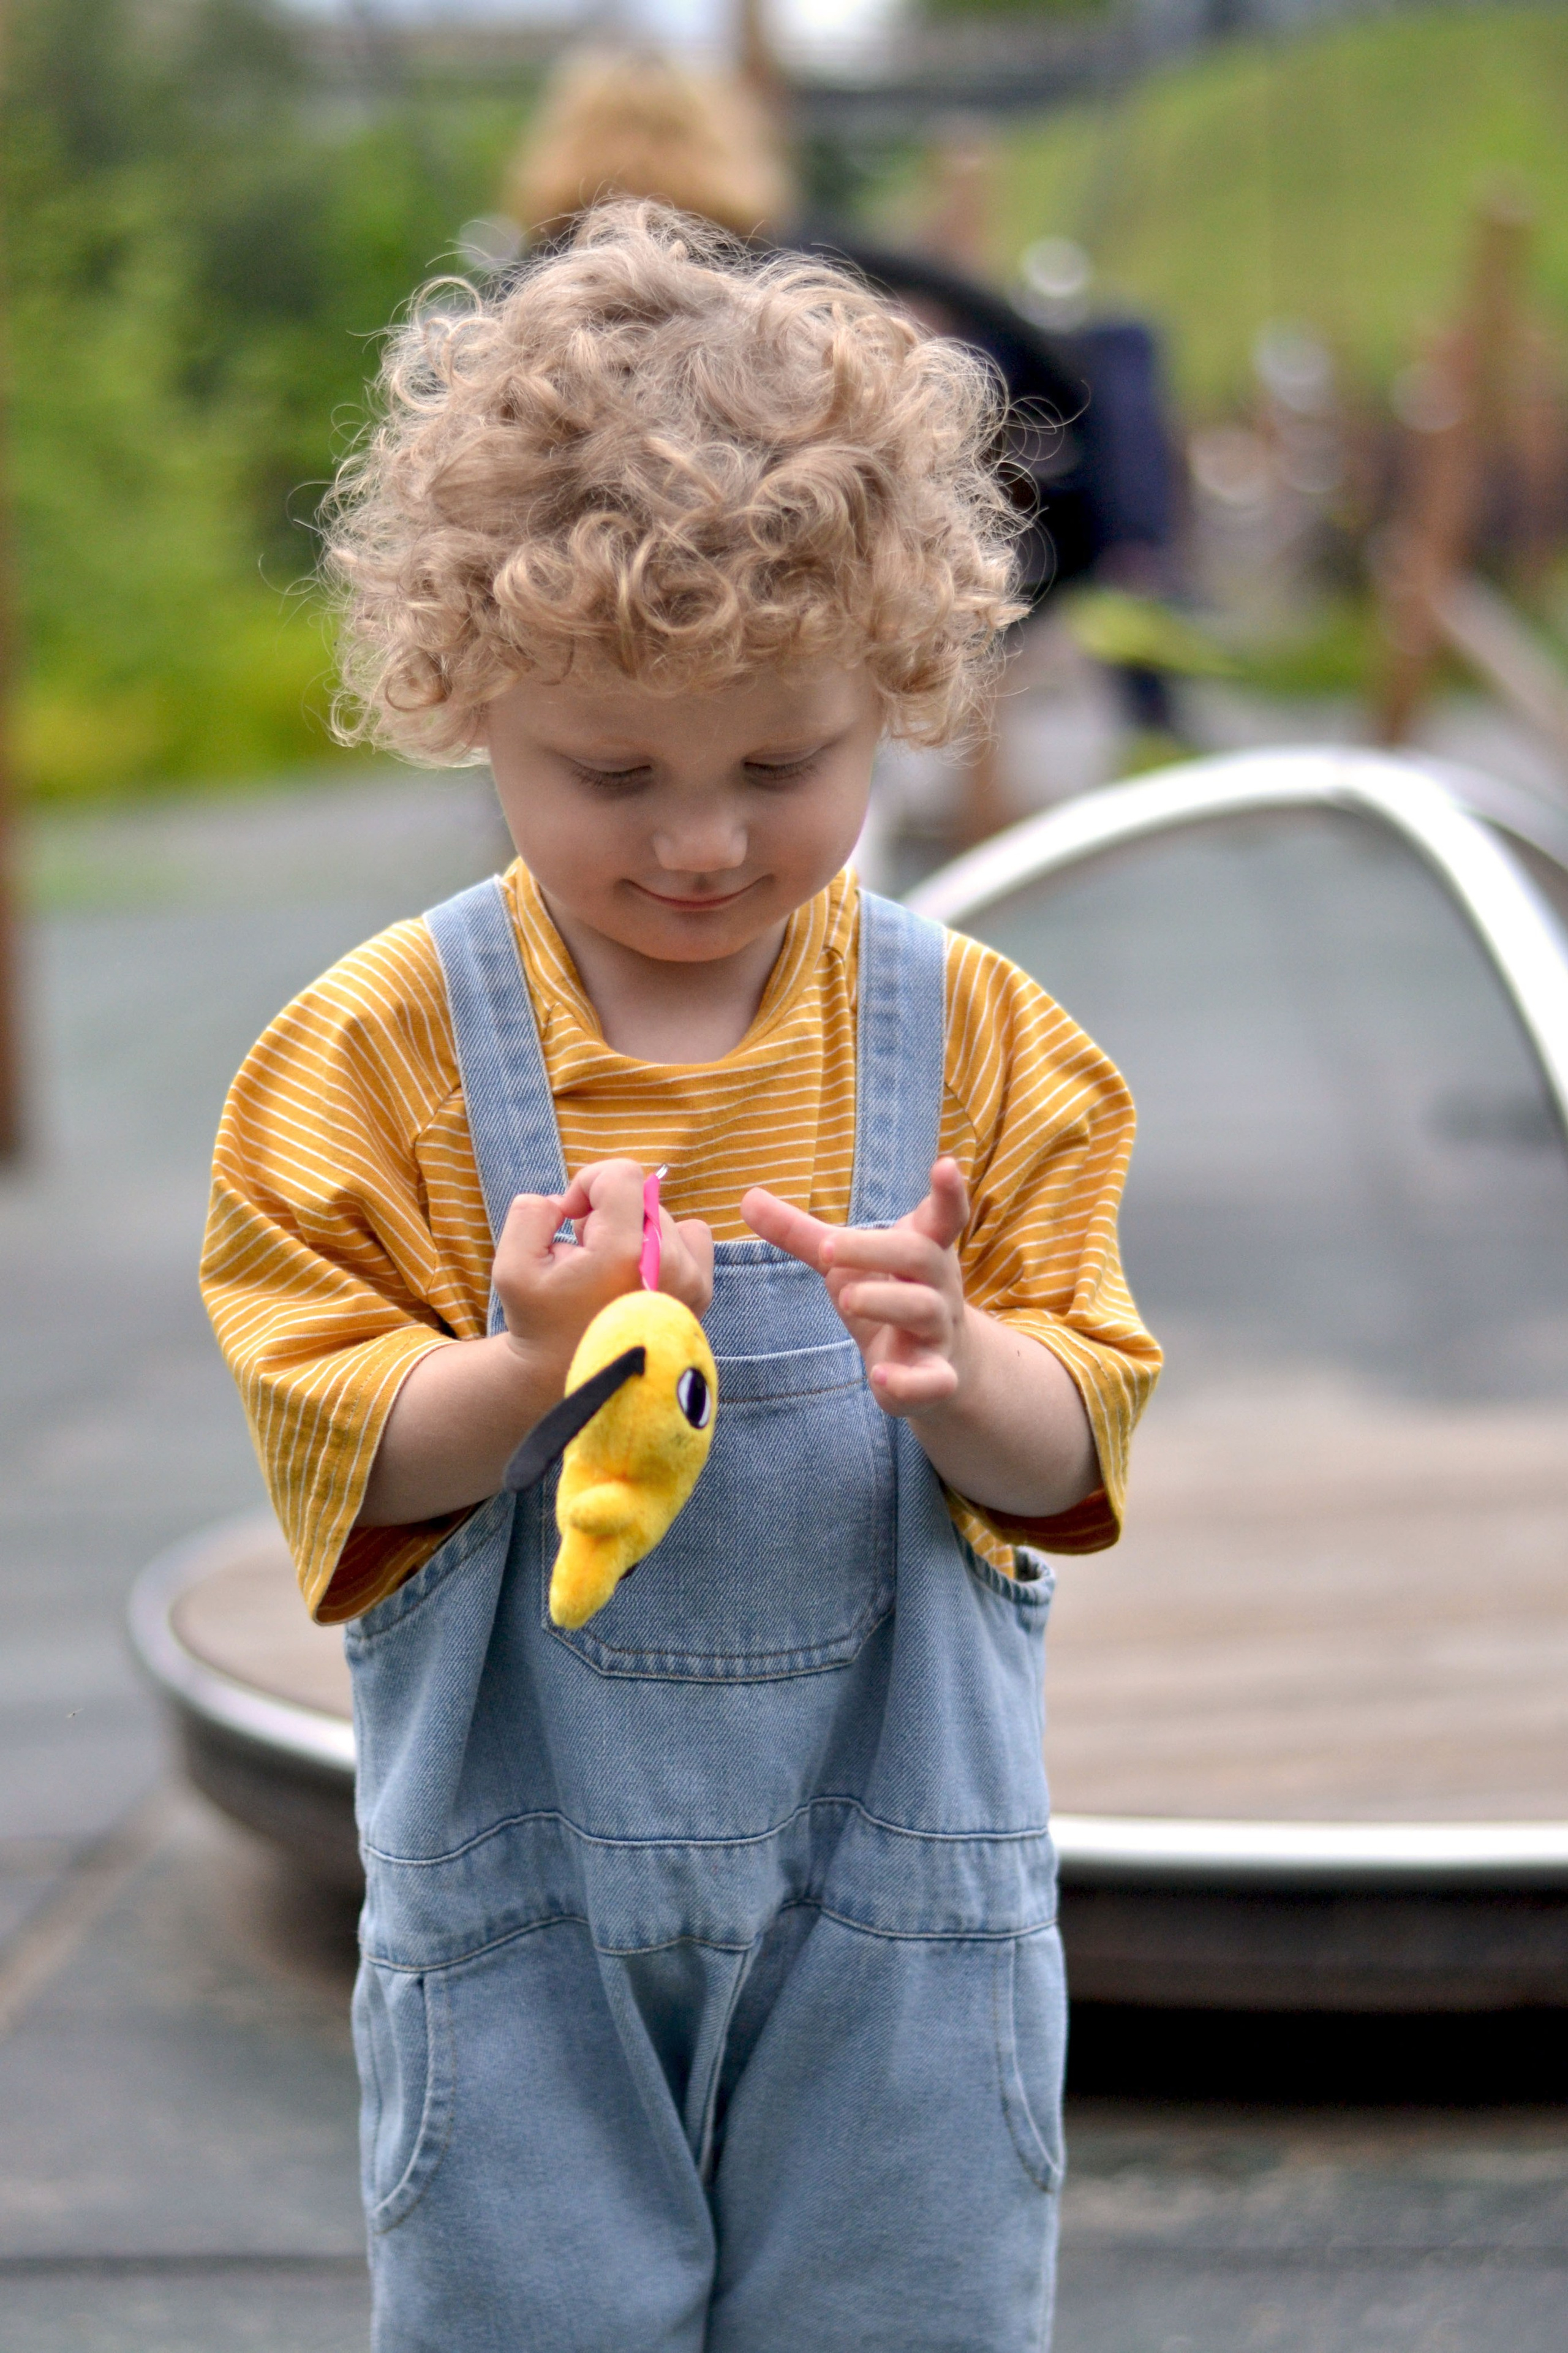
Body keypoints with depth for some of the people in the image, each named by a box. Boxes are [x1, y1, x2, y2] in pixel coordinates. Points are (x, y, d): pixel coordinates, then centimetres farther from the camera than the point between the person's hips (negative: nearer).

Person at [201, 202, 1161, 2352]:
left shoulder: (972, 1038, -2)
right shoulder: (380, 1049, -5)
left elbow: (1072, 1447, -2)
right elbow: (332, 1438, -7)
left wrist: (957, 1367, -25)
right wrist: (528, 1374, -27)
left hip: (896, 1870, 1)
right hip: (520, 1889, -1)